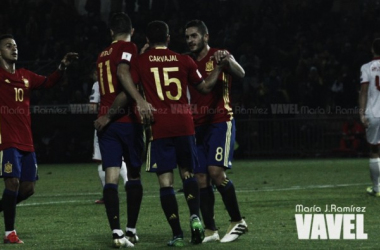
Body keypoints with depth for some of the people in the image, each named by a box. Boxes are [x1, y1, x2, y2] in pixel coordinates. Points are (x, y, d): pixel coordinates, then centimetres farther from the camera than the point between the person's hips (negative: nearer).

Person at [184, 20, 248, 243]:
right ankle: (210, 230, 5)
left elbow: (240, 73, -22)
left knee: (216, 171, -20)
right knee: (201, 178, 0)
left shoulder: (219, 57, -5)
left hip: (221, 122, -6)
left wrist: (228, 60, -44)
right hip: (198, 126, 6)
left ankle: (238, 221, -8)